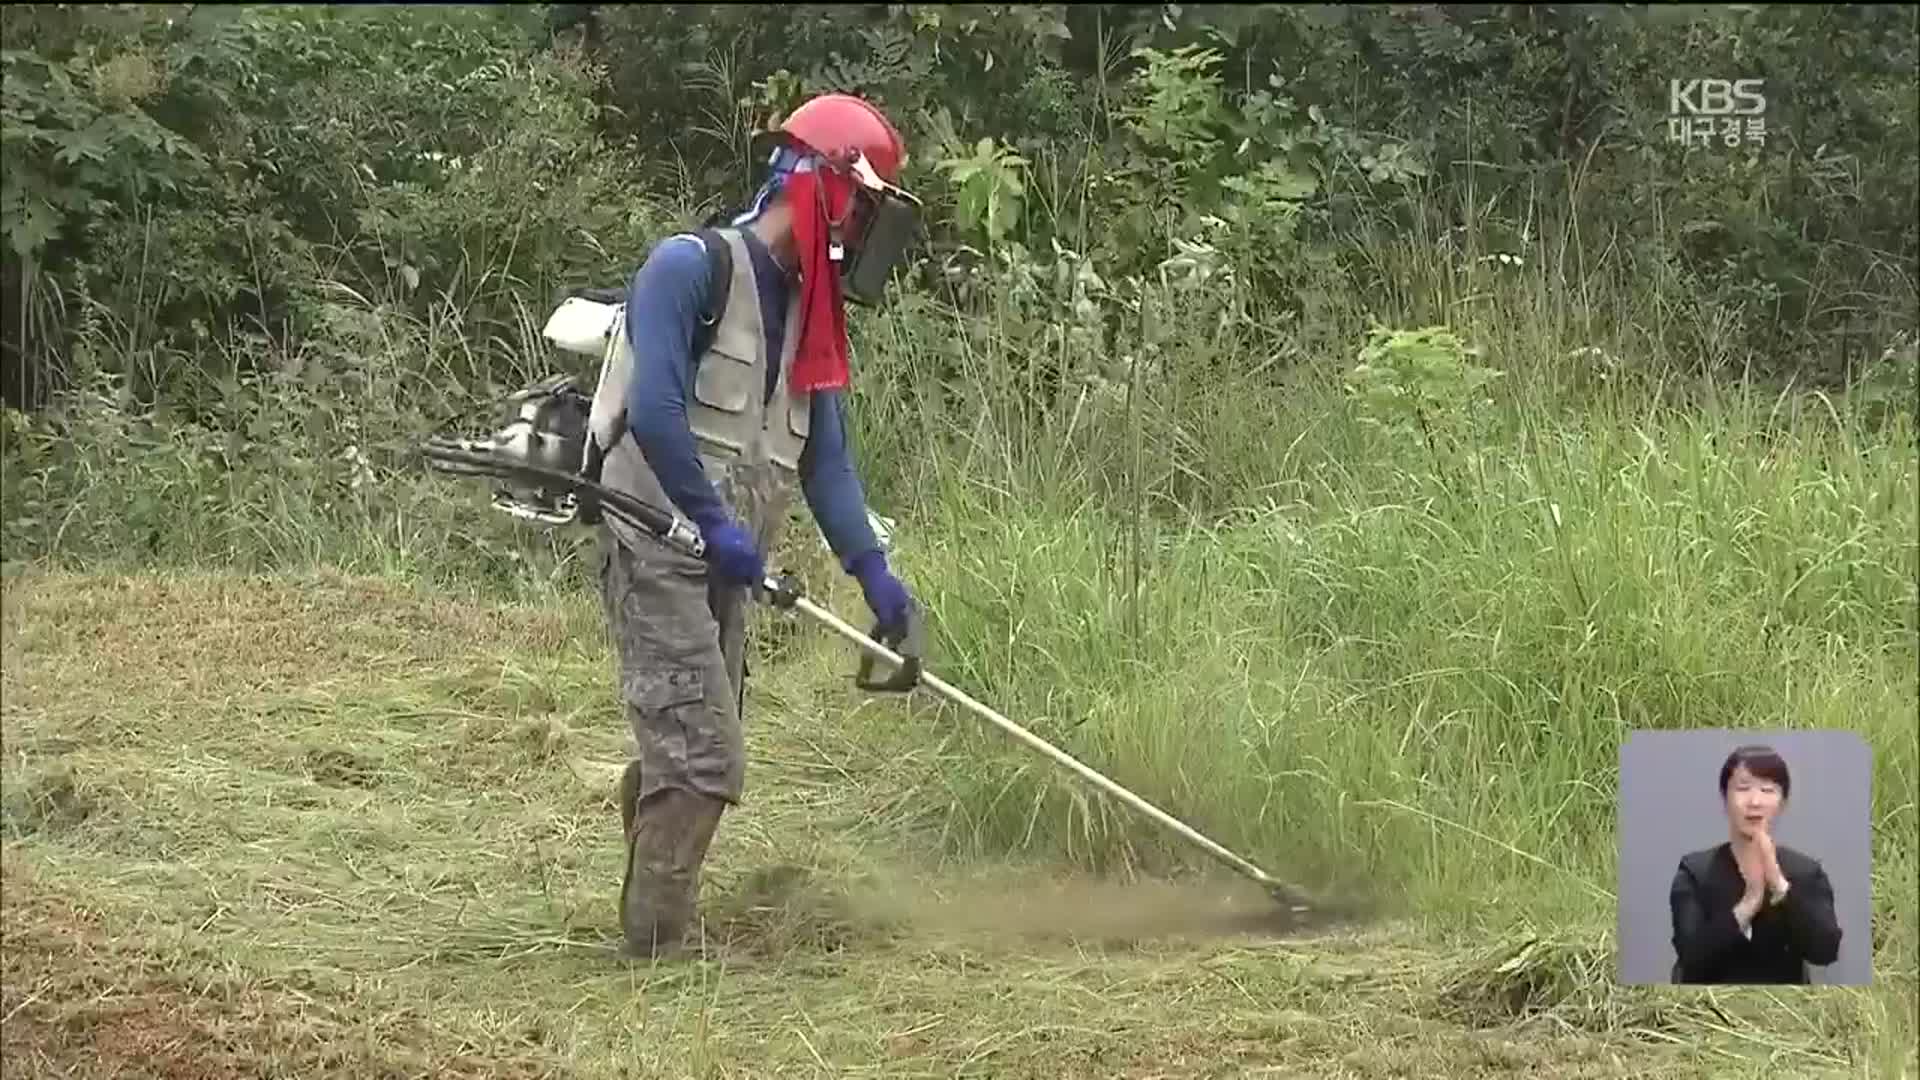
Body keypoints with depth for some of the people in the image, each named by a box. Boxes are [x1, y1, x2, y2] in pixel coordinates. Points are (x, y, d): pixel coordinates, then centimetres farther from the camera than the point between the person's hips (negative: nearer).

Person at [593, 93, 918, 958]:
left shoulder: (809, 311, 13)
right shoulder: (691, 267, -13)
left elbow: (824, 456, 9)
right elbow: (654, 411, -22)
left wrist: (870, 569, -2)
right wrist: (717, 524, -23)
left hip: (723, 562, 9)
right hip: (655, 546, -8)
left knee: (681, 754, 13)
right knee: (703, 759, -12)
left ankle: (649, 929, 22)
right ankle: (658, 944, -7)